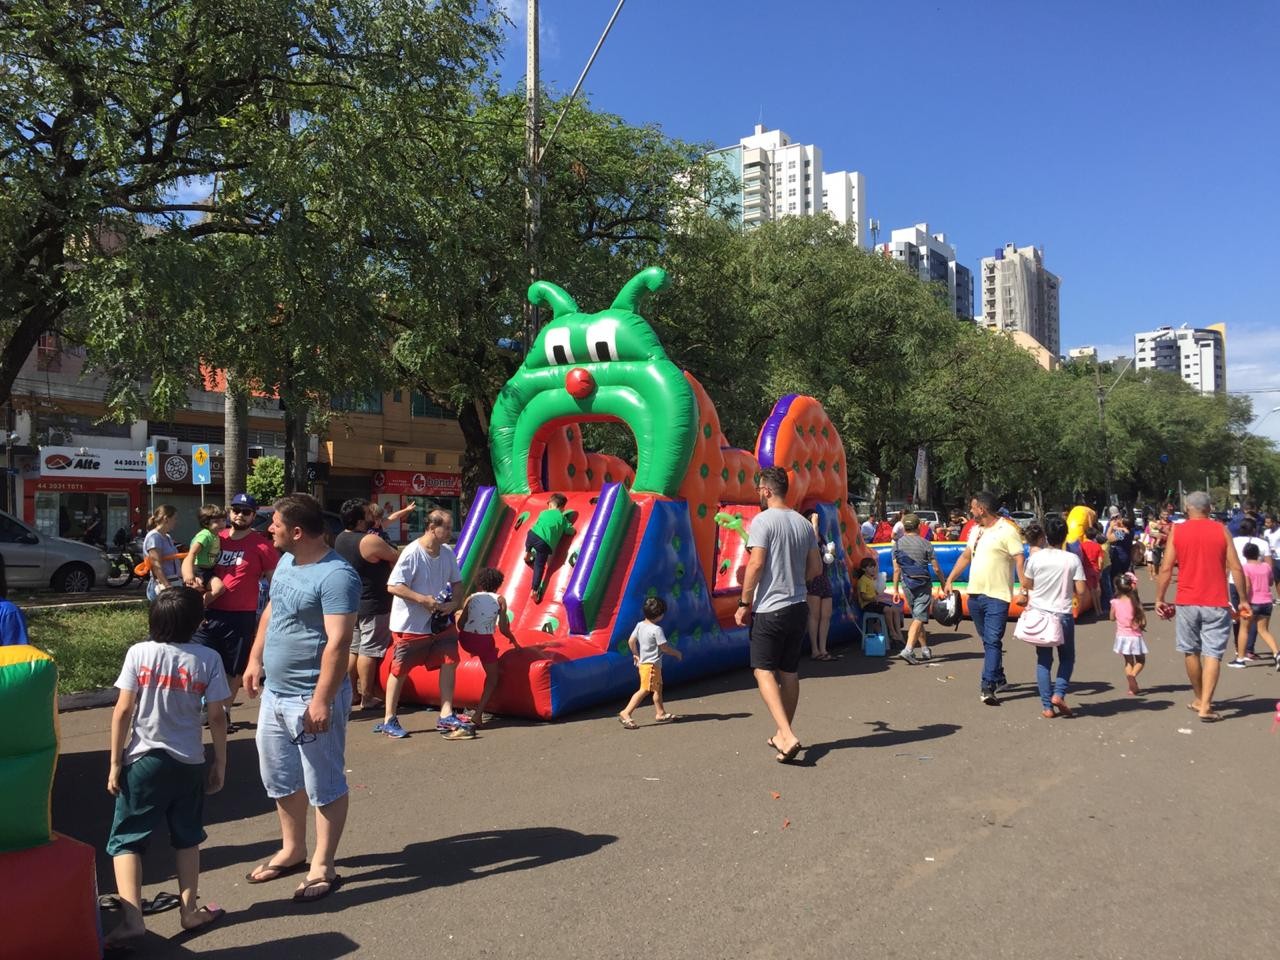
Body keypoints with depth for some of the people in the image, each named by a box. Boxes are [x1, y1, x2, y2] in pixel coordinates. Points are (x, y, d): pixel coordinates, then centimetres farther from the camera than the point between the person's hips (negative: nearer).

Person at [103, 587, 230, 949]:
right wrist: (220, 762, 7)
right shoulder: (208, 659, -8)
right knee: (187, 838, 18)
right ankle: (189, 910, 27)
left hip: (143, 761, -2)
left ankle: (132, 920, -2)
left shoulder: (139, 653, -10)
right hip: (189, 763, 2)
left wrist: (115, 763, -1)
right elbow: (216, 718, -5)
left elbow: (122, 711, -10)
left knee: (126, 840, 8)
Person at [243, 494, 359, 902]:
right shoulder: (286, 561, 7)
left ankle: (322, 869, 17)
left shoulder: (336, 575, -23)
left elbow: (337, 643, -26)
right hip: (274, 692, 10)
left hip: (311, 698, -10)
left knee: (324, 785, 5)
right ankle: (292, 851, 39)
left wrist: (322, 700, -27)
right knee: (280, 777, 21)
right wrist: (255, 659, 16)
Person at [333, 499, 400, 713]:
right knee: (369, 651, -1)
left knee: (352, 649, 16)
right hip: (372, 605, -8)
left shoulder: (341, 539, 5)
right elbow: (397, 558, -10)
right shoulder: (371, 541, -22)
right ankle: (367, 698, 6)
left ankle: (351, 695, 24)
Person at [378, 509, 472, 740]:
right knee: (399, 670, 5)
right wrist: (424, 600, -26)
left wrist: (454, 602, -8)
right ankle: (389, 720, 19)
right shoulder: (412, 553, -20)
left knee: (449, 662, 1)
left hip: (439, 622, 6)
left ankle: (446, 716, 10)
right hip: (409, 624, -6)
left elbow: (456, 582, 12)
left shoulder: (447, 552, 1)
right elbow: (393, 587, -24)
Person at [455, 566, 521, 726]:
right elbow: (503, 629, -2)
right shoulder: (500, 600, 2)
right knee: (493, 677, 15)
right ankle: (478, 714, 2)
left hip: (465, 640, 2)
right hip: (485, 641, -2)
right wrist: (513, 640, 16)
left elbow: (461, 625, 3)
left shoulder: (470, 598, 7)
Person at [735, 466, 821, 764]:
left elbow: (756, 564, -17)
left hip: (770, 609, -7)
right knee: (790, 673, 14)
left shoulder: (763, 520, -11)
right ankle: (783, 734, 25)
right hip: (798, 606, 7)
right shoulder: (803, 523, 9)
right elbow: (816, 567, 12)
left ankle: (787, 735, -15)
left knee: (764, 670, -2)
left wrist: (744, 603, -11)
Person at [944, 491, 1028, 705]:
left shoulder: (1007, 530, -10)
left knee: (993, 641, -10)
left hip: (997, 596, -8)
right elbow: (965, 556, 23)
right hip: (975, 594, 8)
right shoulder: (975, 530, 14)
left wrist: (1023, 589, -24)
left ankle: (988, 688, -13)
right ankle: (998, 678, 30)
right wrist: (949, 580, 20)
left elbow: (1019, 560, -16)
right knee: (988, 640, 17)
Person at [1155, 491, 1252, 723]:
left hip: (1187, 602, 1)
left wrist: (1159, 599, 4)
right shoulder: (1221, 530, 1)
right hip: (1216, 603, -1)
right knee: (1212, 653, 0)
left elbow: (1166, 569, -3)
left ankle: (1199, 699, 27)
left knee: (1191, 652, 15)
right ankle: (1205, 705, -8)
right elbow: (1236, 568, -1)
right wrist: (1244, 600, 7)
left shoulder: (1177, 531, 0)